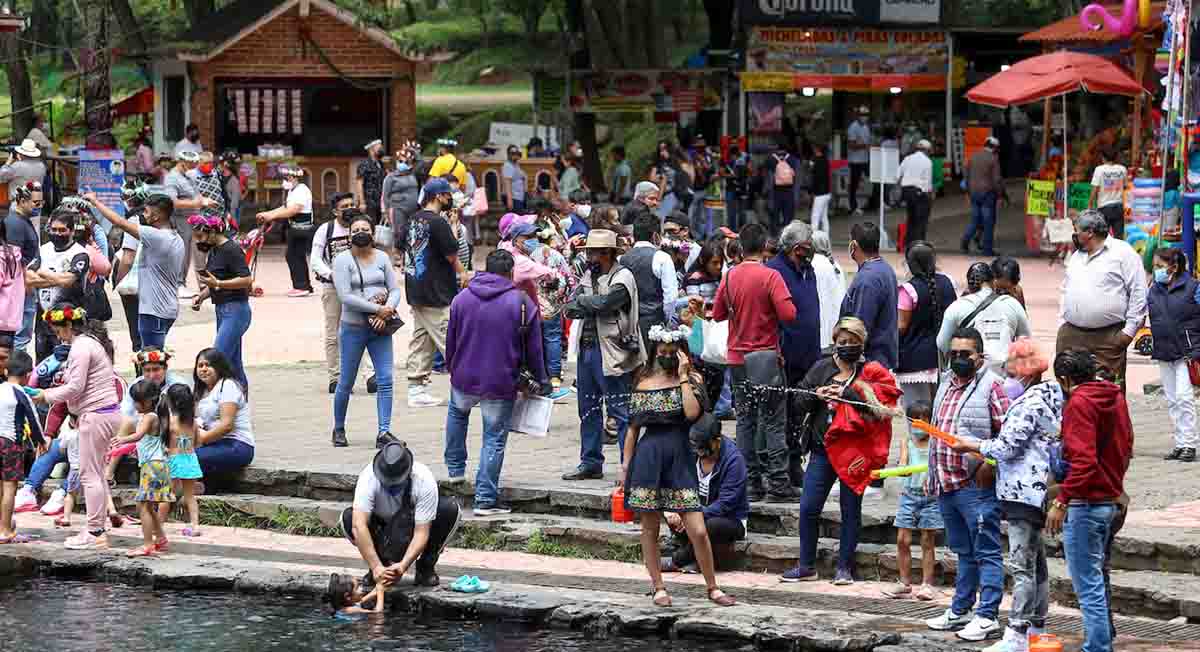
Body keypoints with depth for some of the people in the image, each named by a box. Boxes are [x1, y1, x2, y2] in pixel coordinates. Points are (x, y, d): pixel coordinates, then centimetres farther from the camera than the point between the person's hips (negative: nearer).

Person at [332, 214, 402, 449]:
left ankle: (384, 432, -4)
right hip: (353, 328, -3)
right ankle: (339, 429, 22)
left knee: (385, 379, -6)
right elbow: (345, 296, -15)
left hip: (380, 328, 3)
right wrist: (377, 309, -18)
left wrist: (387, 312, -14)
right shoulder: (343, 260, -5)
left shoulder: (382, 258, 8)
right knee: (346, 383, 5)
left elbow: (395, 289, 6)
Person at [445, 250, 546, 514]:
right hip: (500, 383, -3)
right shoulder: (523, 303, -7)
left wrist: (451, 369, 25)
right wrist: (539, 380, 9)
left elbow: (450, 341, 11)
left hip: (465, 380, 3)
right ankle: (486, 498, 4)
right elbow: (534, 349, -3)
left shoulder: (462, 298, 3)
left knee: (457, 412, 34)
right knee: (494, 439, 4)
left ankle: (455, 467, 37)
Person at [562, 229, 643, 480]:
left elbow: (604, 302, -22)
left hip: (611, 353, -8)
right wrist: (591, 305, -13)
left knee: (620, 412, -6)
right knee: (588, 410, 14)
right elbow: (570, 309, 5)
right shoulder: (589, 275, 15)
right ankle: (591, 463, 23)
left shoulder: (622, 277, -8)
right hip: (586, 348, 8)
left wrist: (582, 301, -4)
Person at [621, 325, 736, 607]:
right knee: (650, 529, 6)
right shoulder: (644, 384, 9)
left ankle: (712, 587, 8)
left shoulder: (691, 381, 4)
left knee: (698, 531, -6)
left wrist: (682, 376, -10)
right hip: (648, 457, 2)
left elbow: (692, 413, -16)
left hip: (679, 459, -2)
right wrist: (625, 465, 10)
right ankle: (659, 587, 18)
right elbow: (633, 428, 13)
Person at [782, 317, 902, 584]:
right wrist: (816, 395, -12)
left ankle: (844, 567, 13)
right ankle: (806, 566, 10)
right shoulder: (822, 369, 10)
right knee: (808, 508, 0)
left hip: (853, 450, -3)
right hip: (822, 448, 3)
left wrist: (846, 394, -21)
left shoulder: (872, 373, 1)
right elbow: (799, 404, 8)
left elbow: (878, 407, -14)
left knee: (850, 509, 4)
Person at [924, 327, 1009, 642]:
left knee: (986, 552, -4)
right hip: (946, 485, 8)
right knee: (963, 553, 18)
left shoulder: (991, 386, -9)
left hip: (977, 486, -8)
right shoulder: (946, 385, 16)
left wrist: (991, 463, -20)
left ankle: (987, 617, -3)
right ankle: (960, 611, 26)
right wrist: (932, 475, 23)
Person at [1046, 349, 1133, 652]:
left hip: (1085, 503, -9)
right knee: (1098, 578, 20)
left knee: (1088, 585, -7)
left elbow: (1083, 460, -25)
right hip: (1111, 499, 9)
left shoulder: (1079, 403, -15)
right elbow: (1126, 446, 20)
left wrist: (1061, 501, -24)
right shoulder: (1116, 397, 11)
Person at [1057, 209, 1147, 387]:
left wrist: (1129, 330, -10)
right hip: (1070, 335, 7)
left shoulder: (1123, 253, -4)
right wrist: (1062, 321, 16)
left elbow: (1138, 293, -6)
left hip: (1108, 337, -7)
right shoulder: (1076, 256, 19)